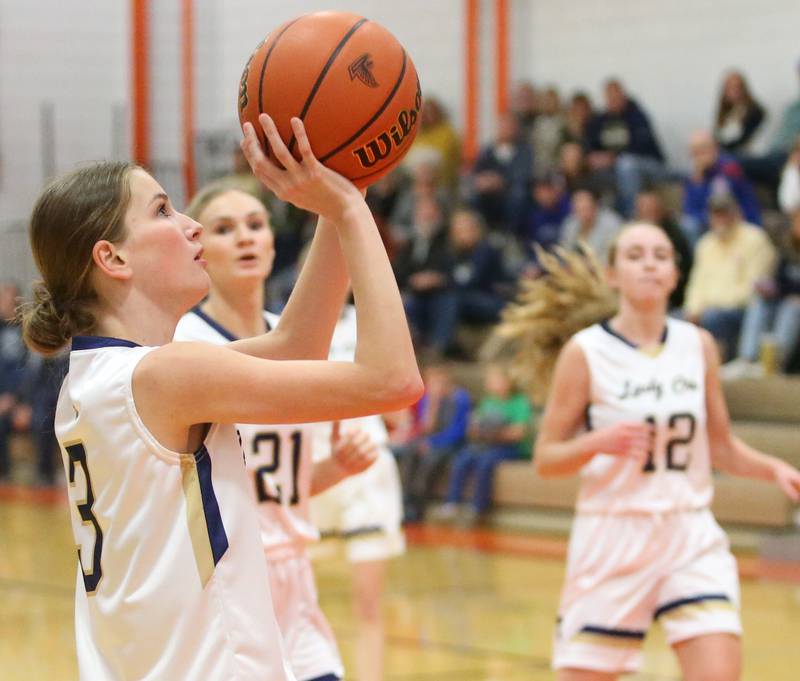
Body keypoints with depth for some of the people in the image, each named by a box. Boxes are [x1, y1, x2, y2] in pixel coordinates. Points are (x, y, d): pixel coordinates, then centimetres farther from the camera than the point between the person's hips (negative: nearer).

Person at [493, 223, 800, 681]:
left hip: (692, 539, 3)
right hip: (612, 539, -3)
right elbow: (545, 458, -3)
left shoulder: (699, 346, 5)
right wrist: (598, 441, -23)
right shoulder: (585, 351, -6)